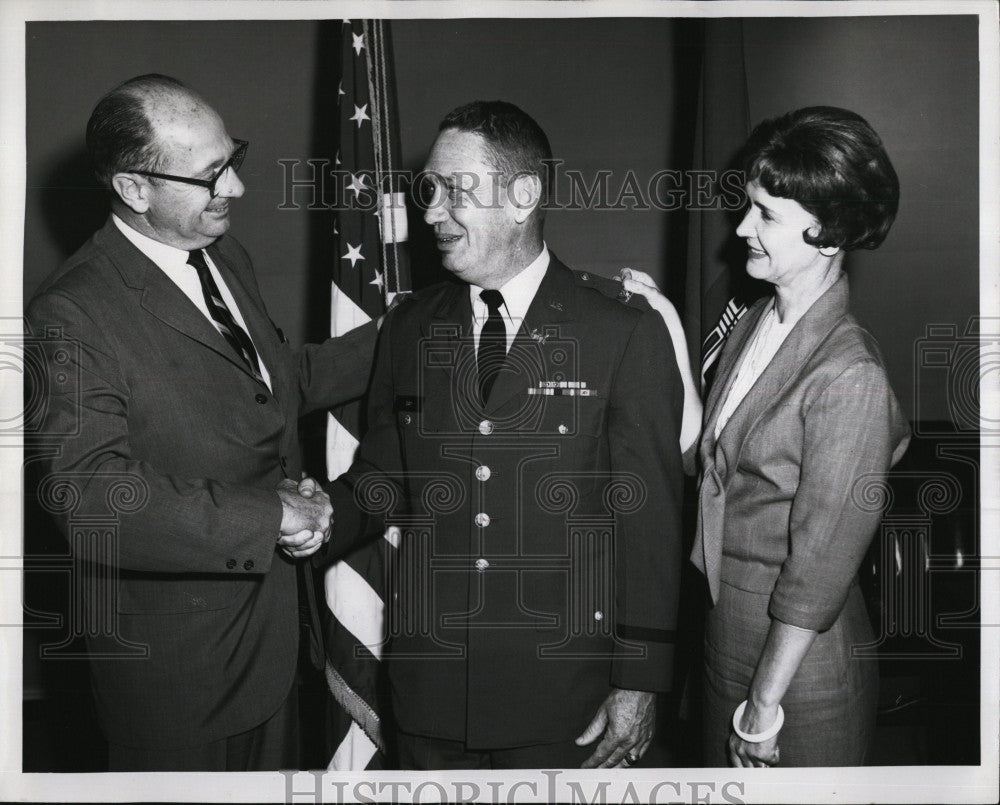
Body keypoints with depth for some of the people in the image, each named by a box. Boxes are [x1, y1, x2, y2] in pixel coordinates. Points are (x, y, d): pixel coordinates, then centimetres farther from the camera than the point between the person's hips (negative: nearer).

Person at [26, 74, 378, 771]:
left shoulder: (227, 257, 4)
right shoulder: (73, 314, -23)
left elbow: (285, 380, 15)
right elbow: (90, 495, -32)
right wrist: (268, 515, -30)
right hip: (176, 655, -7)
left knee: (273, 772, 25)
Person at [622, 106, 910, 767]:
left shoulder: (850, 375, -24)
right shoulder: (753, 322, 1)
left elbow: (819, 568, -20)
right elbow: (701, 453, 2)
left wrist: (765, 704, -13)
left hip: (800, 661, -7)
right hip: (725, 634, 7)